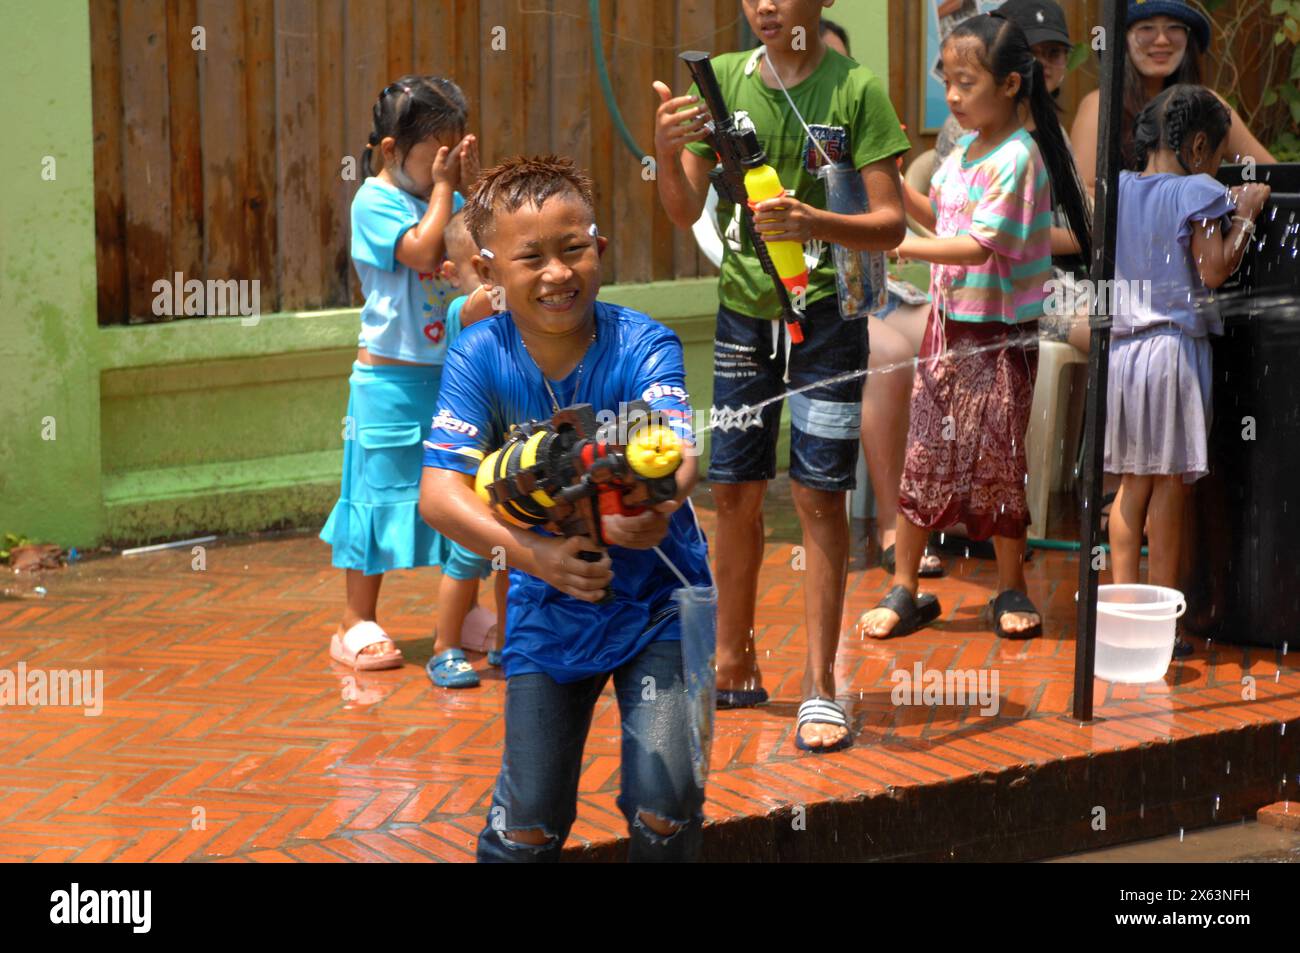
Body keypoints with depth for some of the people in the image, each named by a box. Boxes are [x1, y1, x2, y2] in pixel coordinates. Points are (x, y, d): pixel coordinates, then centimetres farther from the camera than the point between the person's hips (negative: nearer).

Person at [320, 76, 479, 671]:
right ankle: (357, 625, 10)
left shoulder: (444, 198, 8)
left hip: (451, 375, 6)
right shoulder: (375, 201, -10)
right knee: (380, 490, 0)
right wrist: (444, 187, -15)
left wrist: (472, 186, -3)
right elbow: (423, 250, -25)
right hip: (392, 378, -6)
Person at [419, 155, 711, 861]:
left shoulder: (641, 346, -18)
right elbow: (439, 492, -23)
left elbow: (680, 448, -36)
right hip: (548, 613, 2)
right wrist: (534, 555, -40)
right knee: (527, 825, 2)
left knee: (666, 805, -13)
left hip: (657, 600, -1)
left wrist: (655, 503, -59)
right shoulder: (480, 357, -14)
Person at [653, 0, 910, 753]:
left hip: (825, 310, -4)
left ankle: (820, 686, 2)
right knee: (736, 491, 9)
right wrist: (667, 154, -18)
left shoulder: (856, 90, -8)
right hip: (743, 308, 4)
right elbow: (687, 212, 2)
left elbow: (891, 224, -11)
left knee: (820, 494, -5)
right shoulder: (723, 79, 2)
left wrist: (816, 223, -28)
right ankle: (735, 667, 23)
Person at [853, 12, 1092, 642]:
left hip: (1000, 335, -7)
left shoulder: (1017, 158, -16)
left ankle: (1011, 589, 19)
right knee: (924, 454, 7)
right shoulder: (963, 152, 8)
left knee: (996, 460, 3)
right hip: (948, 323, 7)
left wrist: (898, 245, -27)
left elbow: (979, 246, -24)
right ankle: (904, 591, 14)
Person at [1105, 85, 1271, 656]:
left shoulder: (1119, 190, 9)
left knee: (1134, 480, 11)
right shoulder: (1198, 193, -9)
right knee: (1171, 482, 1)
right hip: (1175, 349, -6)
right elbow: (1215, 269, -14)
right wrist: (1245, 215, 0)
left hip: (1122, 348, 6)